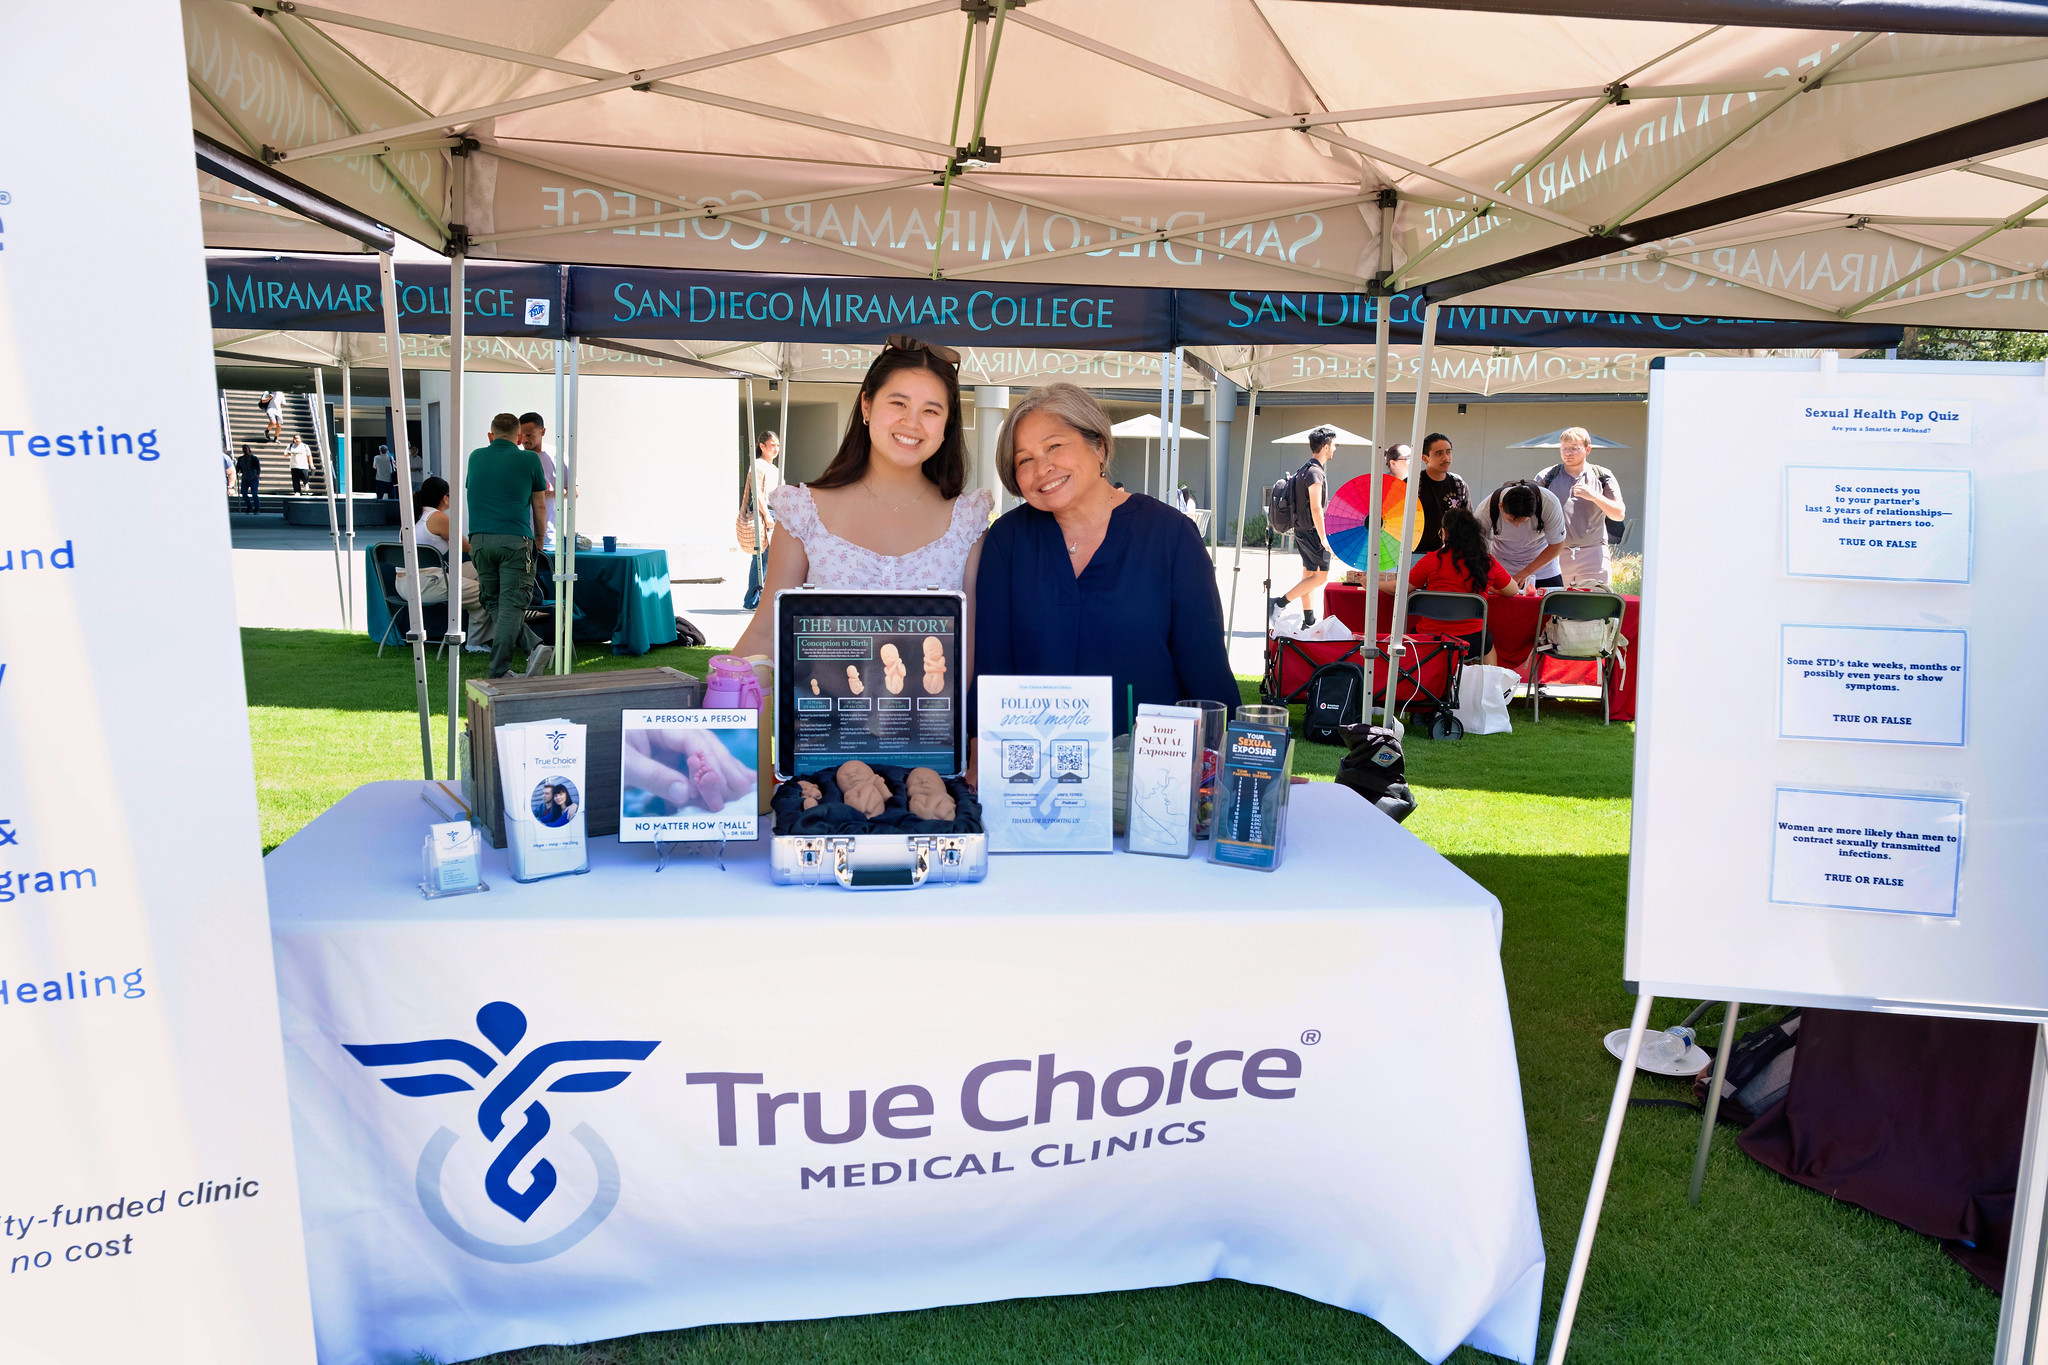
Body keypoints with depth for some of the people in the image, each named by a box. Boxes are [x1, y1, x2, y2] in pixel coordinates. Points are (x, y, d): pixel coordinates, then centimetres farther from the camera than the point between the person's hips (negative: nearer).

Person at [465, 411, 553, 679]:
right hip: (515, 539, -3)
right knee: (511, 604, -4)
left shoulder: (475, 457, 15)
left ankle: (534, 646, -3)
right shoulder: (529, 459, 5)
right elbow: (540, 507, 10)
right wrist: (539, 542, 23)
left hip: (479, 539, 3)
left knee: (492, 603, 12)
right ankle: (498, 672, -11)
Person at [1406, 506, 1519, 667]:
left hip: (1431, 639, -2)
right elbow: (1513, 591, 15)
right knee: (1487, 639, 36)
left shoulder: (1432, 560, -8)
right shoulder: (1488, 563, 0)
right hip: (1472, 641, 3)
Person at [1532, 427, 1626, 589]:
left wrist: (1594, 496, -10)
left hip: (1593, 554, 0)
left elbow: (1619, 514, 5)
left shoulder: (1602, 477, 8)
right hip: (1556, 553, 0)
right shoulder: (1547, 477, 8)